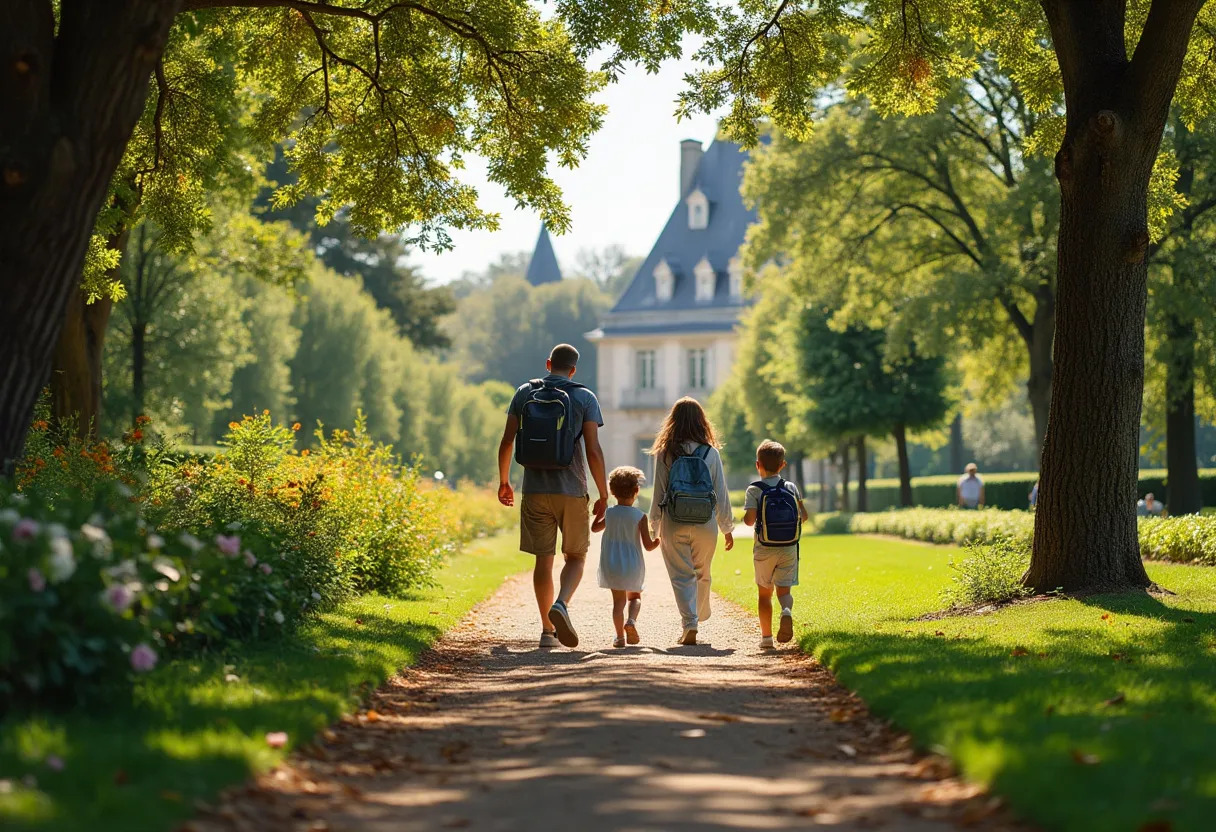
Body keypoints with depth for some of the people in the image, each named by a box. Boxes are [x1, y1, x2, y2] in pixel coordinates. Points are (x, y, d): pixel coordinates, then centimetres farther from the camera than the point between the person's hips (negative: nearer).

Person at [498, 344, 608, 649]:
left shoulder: (525, 393, 4)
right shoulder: (585, 398, -2)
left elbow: (507, 442, 2)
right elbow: (593, 451, -8)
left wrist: (504, 481, 15)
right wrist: (603, 494, -1)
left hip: (535, 490, 2)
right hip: (572, 490, -2)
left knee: (543, 559, 8)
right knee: (575, 557, 11)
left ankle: (548, 629, 7)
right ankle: (561, 604, -16)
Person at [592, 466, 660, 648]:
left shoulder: (609, 514, -3)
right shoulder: (640, 516, -10)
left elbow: (594, 528, 16)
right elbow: (648, 545, -10)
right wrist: (659, 540, 9)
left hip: (611, 566, 1)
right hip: (633, 565, -1)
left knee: (618, 600, 7)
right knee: (635, 597, 19)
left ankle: (620, 636, -2)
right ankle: (631, 620, -9)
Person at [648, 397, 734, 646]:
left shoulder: (664, 453, -4)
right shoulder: (711, 453, -2)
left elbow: (659, 493, -1)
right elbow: (721, 494, 2)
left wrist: (654, 527, 10)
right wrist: (727, 528, 12)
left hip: (674, 525, -1)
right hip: (706, 524, 1)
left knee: (681, 576, 2)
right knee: (701, 575, 19)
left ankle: (690, 624, -11)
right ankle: (700, 617, 36)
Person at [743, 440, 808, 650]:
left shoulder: (754, 490, -7)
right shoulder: (791, 488, 3)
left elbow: (750, 520, -17)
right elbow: (804, 515, 4)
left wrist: (745, 517, 6)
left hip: (764, 549, -1)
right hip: (789, 548, 1)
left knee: (765, 592, 12)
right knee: (784, 589, 2)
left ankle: (766, 636, 13)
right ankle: (787, 611, -32)